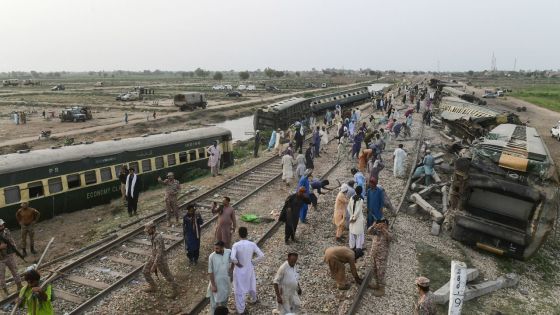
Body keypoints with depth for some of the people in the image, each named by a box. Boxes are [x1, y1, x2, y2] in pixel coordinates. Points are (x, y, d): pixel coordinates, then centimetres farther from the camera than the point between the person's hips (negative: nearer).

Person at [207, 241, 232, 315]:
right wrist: (213, 285, -17)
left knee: (225, 297, 26)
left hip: (226, 279, 5)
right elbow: (210, 272, -19)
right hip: (216, 280, -4)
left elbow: (232, 261, 4)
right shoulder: (212, 256, -26)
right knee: (215, 300, 12)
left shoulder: (229, 252, -16)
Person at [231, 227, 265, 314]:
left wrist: (237, 263, -14)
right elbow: (261, 255, -14)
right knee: (251, 286, 29)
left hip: (239, 270, -3)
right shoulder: (252, 244, -13)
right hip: (249, 269, 3)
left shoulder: (236, 245, -22)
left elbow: (232, 258, -33)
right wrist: (253, 261, -3)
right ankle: (254, 299, 54)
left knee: (239, 290, 12)